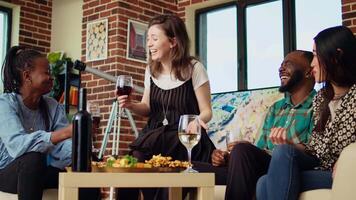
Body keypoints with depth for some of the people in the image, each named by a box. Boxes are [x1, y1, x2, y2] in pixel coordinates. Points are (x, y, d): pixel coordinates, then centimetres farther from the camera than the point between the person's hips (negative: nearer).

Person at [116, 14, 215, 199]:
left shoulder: (194, 69, -8)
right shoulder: (151, 70, 8)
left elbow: (206, 110, -4)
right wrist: (132, 105, -4)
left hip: (185, 139, -4)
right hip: (156, 136, 4)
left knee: (141, 159, -25)